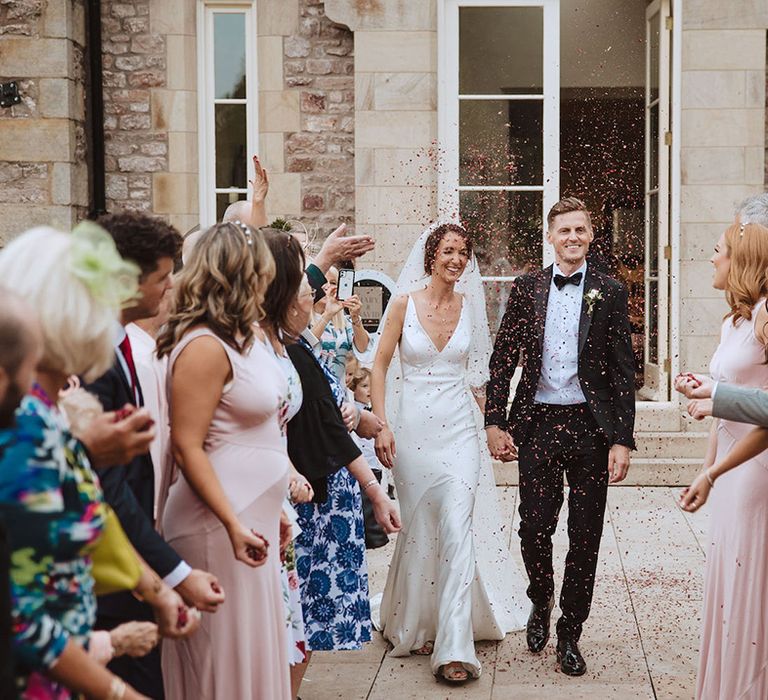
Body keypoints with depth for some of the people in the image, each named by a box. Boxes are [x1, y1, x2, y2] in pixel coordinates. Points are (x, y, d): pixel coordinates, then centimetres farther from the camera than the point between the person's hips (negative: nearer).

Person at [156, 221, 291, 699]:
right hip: (222, 525, -9)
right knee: (229, 659, 1)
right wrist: (234, 525, -24)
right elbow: (187, 447, -20)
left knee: (257, 654, 15)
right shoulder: (205, 346, -17)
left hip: (252, 518, 9)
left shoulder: (242, 336, 11)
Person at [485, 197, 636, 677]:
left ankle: (570, 634, 22)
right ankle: (541, 604, 33)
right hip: (538, 423, 1)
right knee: (534, 528, 3)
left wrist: (622, 440, -6)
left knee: (585, 537, 6)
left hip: (591, 427, 0)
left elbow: (623, 371, 0)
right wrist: (495, 423, -2)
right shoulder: (526, 289, 5)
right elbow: (502, 360, 6)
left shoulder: (610, 293, 2)